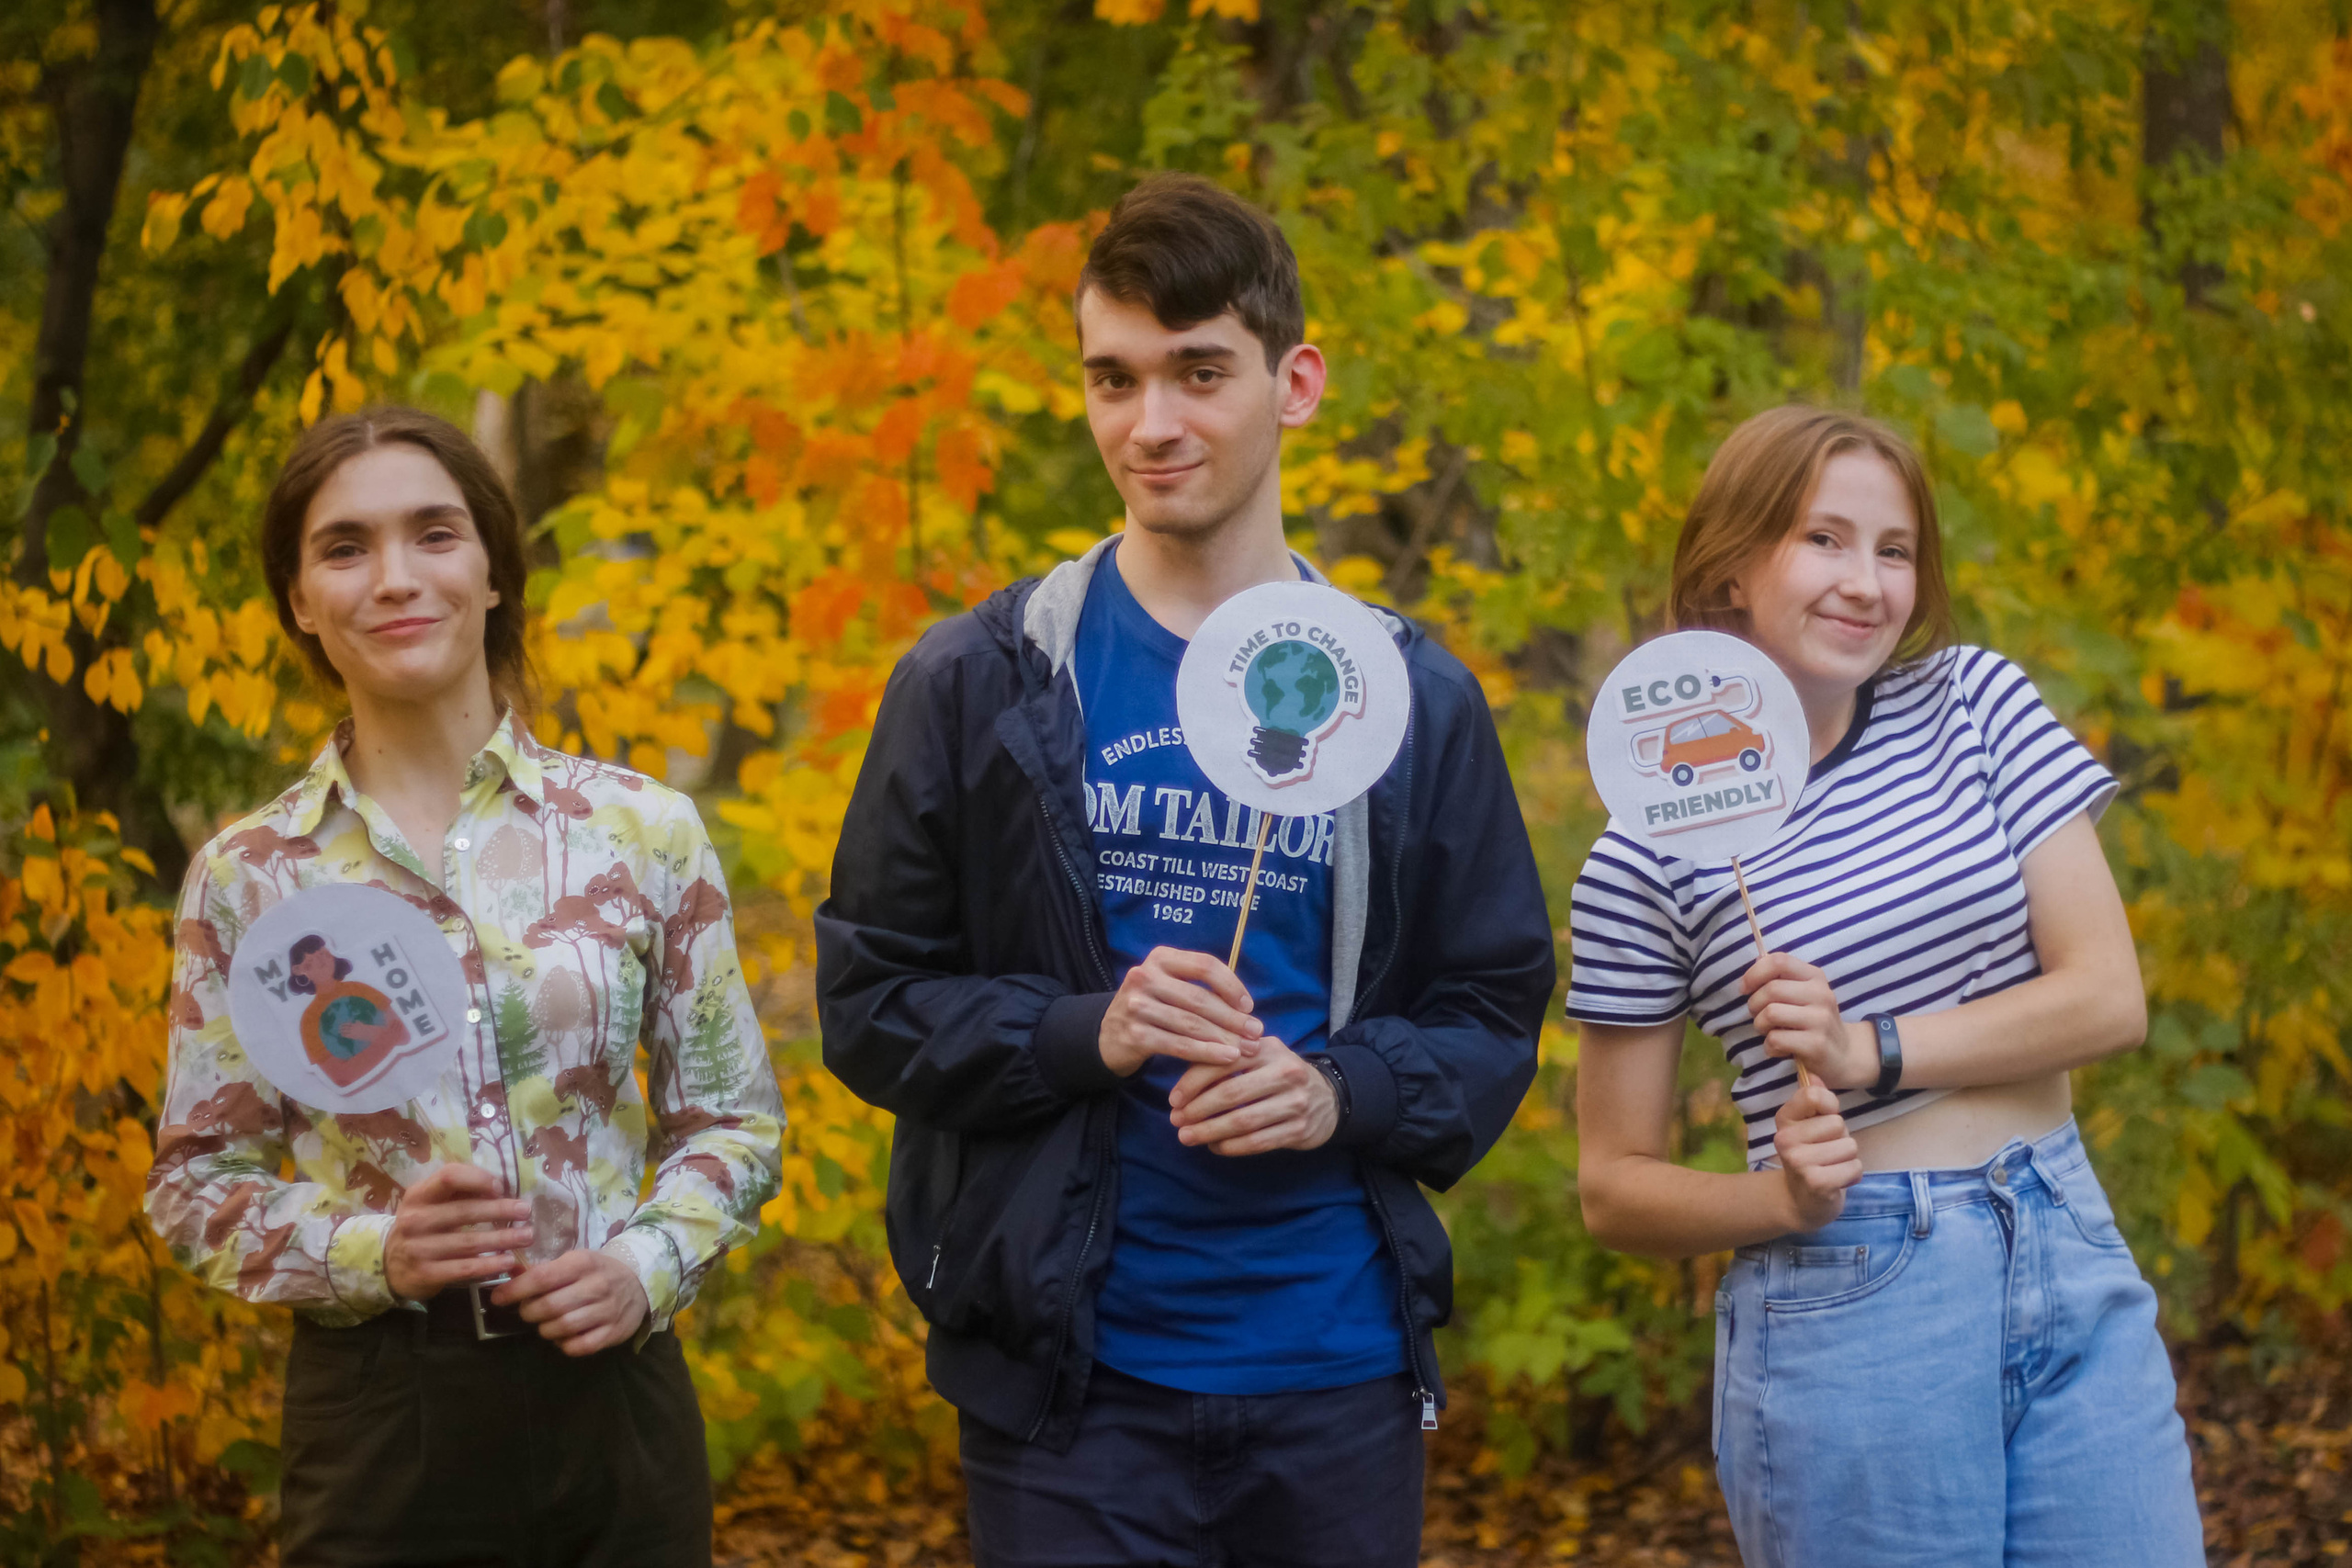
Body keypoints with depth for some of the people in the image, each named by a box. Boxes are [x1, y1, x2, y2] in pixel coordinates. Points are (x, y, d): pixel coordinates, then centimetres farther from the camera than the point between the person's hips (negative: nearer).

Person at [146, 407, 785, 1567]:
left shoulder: (643, 832, 2)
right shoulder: (248, 876, 1)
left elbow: (729, 1119, 8)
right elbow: (195, 1183, 4)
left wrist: (648, 1265, -9)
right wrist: (373, 1253, -12)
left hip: (611, 1397, 1)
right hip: (375, 1417, -1)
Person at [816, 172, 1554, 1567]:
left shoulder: (1412, 701, 7)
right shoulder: (979, 685, 2)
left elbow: (1495, 1016, 6)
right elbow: (870, 999, 0)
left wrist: (1340, 1092, -13)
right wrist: (1084, 1036, -16)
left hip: (1339, 1372, 2)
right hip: (1070, 1373, -2)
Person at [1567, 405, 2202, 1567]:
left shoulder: (1975, 706, 4)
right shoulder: (1645, 858, -4)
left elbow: (2108, 998, -3)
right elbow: (1612, 1187, 1)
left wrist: (1869, 1050, -13)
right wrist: (1784, 1198, -17)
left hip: (2072, 1263, 3)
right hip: (1843, 1313, -3)